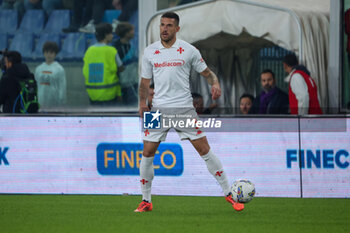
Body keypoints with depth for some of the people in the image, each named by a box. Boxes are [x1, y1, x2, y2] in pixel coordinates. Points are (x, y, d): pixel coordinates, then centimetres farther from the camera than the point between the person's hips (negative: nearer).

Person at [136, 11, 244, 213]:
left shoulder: (189, 50, 0)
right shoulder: (150, 52, 6)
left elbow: (206, 72, 6)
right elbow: (145, 81, 16)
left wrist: (215, 83, -14)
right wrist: (143, 103, 9)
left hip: (184, 109, -2)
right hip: (159, 109, 2)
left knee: (204, 150, -5)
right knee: (147, 154, -3)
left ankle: (229, 194, 2)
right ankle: (146, 201, 11)